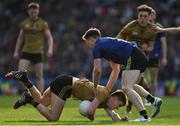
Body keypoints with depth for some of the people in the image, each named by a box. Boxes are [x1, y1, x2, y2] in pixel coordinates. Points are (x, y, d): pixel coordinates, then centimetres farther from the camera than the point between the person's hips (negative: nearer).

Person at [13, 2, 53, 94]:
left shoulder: (43, 23, -3)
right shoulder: (25, 23, 7)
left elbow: (50, 38, -5)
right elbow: (20, 38, 15)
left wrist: (50, 49, -22)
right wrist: (16, 51, 10)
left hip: (38, 53, -3)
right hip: (26, 52, 3)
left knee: (39, 76, -1)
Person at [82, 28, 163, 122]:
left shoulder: (97, 47, 1)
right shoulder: (105, 43, 29)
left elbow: (97, 70, -3)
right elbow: (116, 70, 34)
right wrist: (107, 89, 32)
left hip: (134, 58, -10)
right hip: (141, 57, 10)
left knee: (126, 88, -14)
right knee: (128, 86, 24)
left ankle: (144, 116, -21)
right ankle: (154, 100, 16)